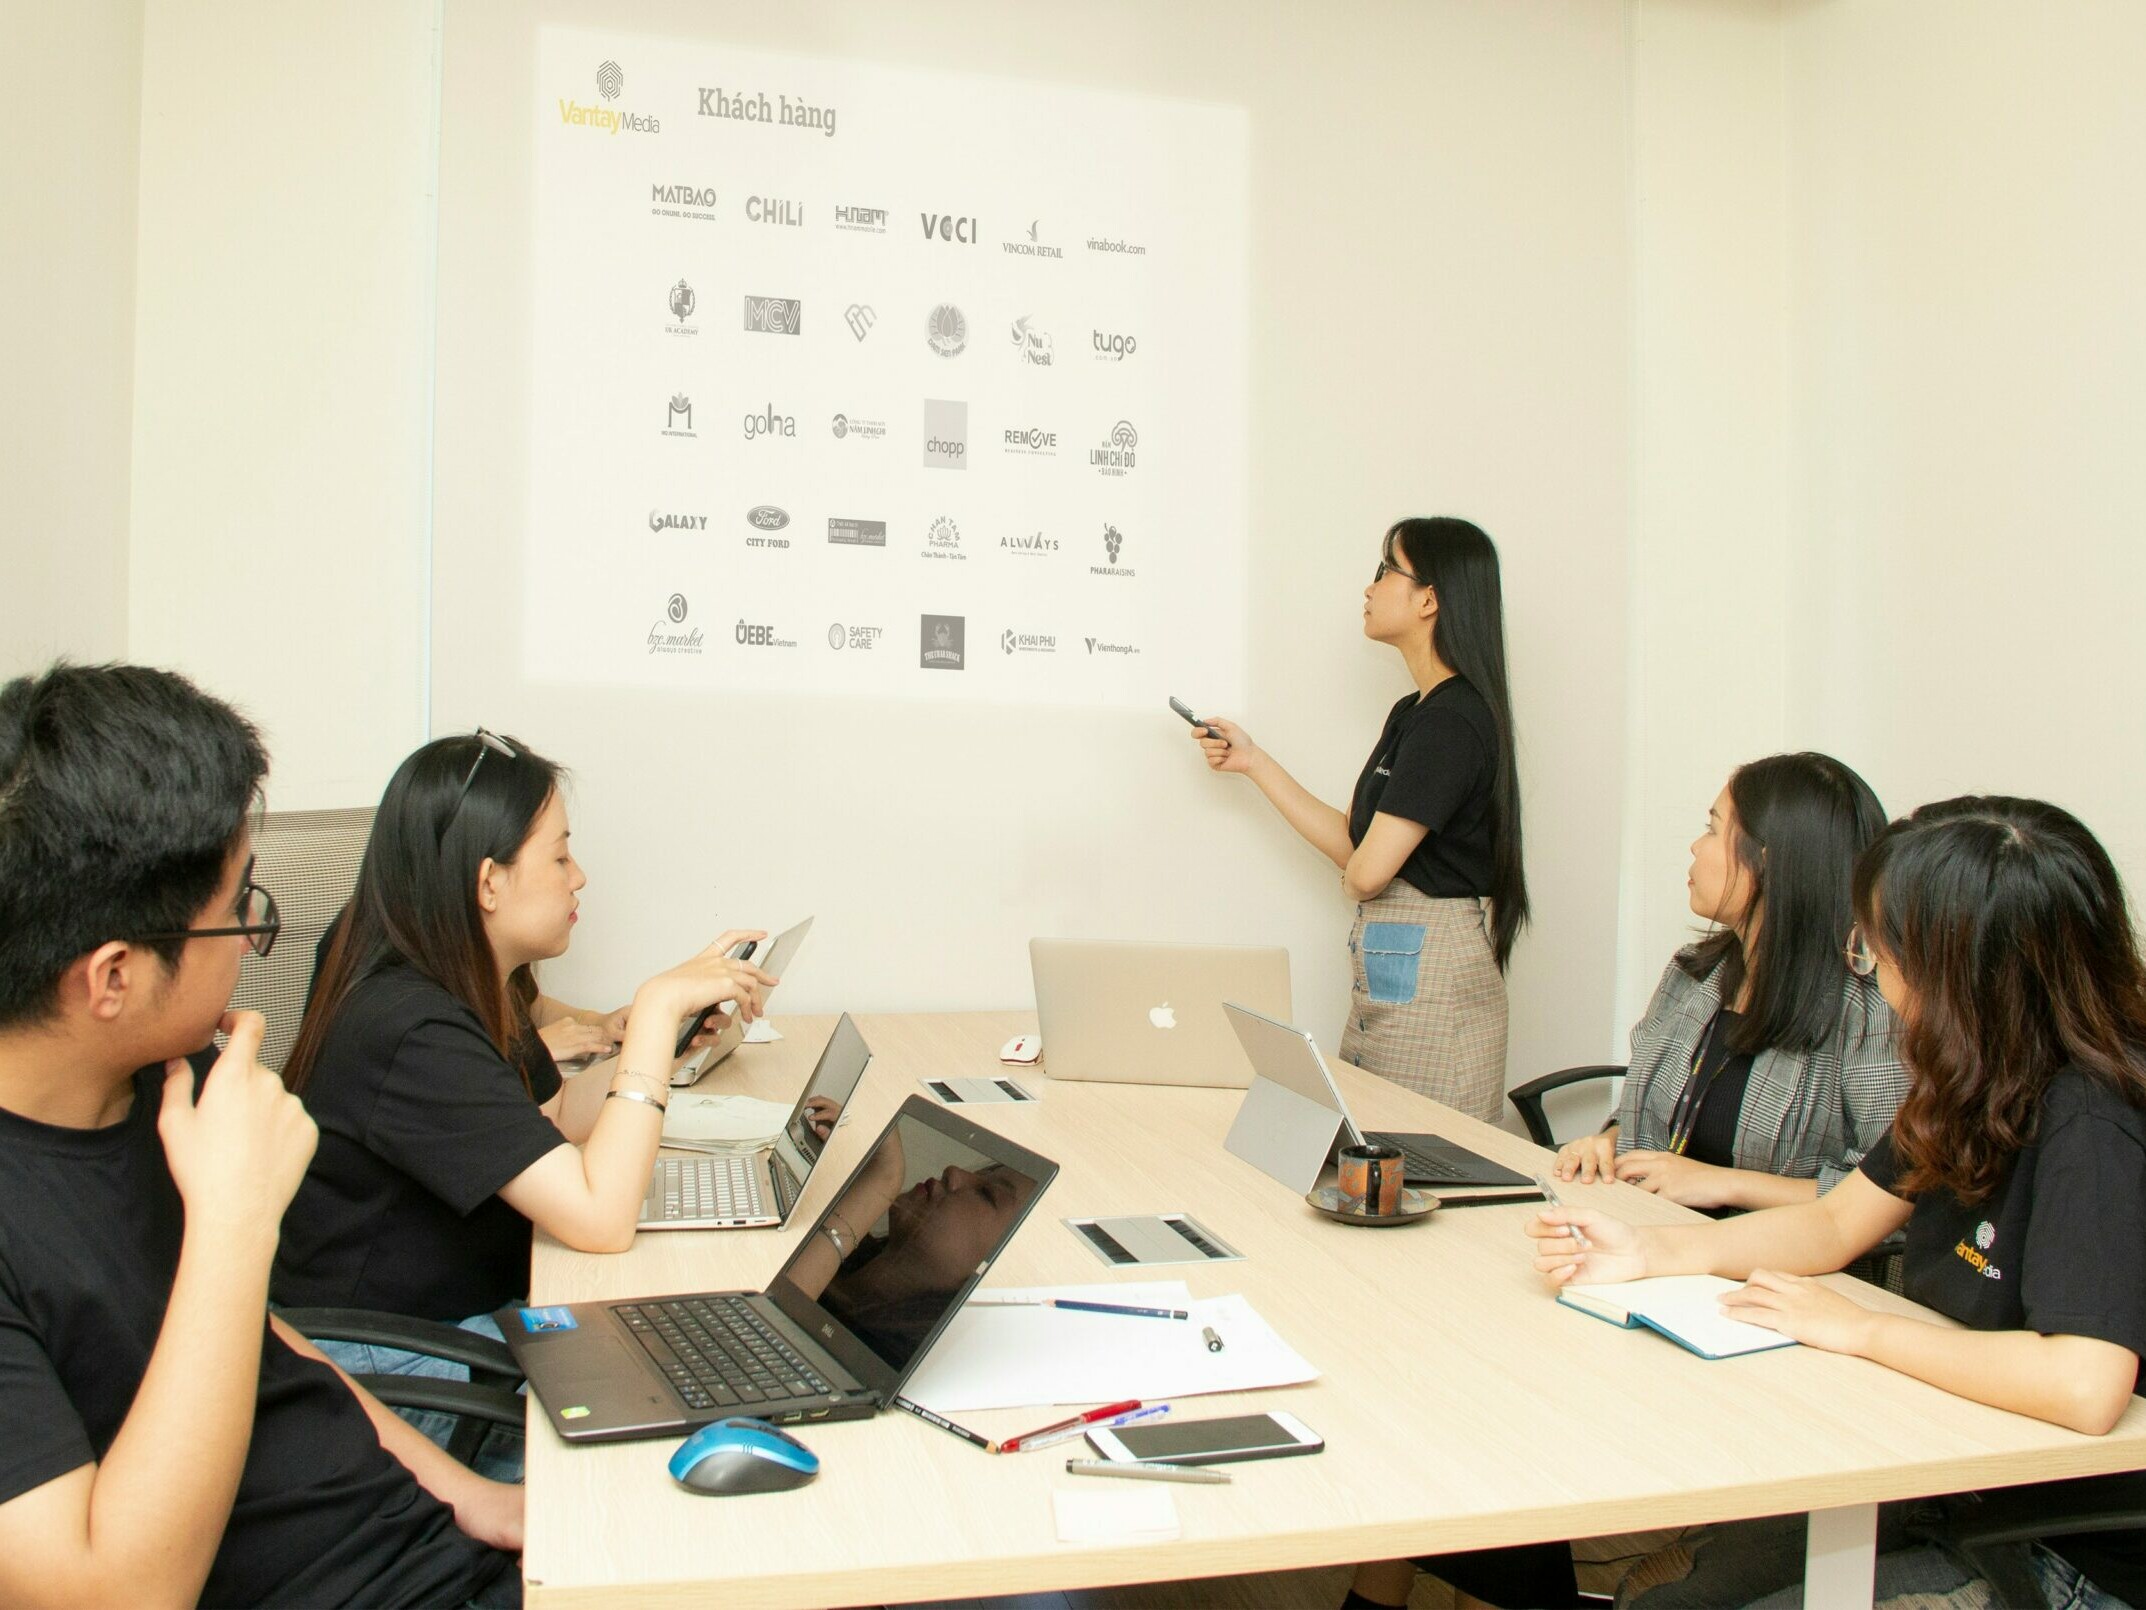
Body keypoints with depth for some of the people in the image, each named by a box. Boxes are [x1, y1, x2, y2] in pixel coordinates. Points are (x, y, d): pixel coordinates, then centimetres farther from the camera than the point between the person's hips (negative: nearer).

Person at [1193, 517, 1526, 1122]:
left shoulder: (1452, 719, -18)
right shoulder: (1413, 711, 13)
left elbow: (1366, 874, -21)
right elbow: (1352, 843, 13)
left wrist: (1354, 875, 3)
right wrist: (1253, 761, 15)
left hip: (1431, 983, -9)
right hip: (1387, 974, 9)